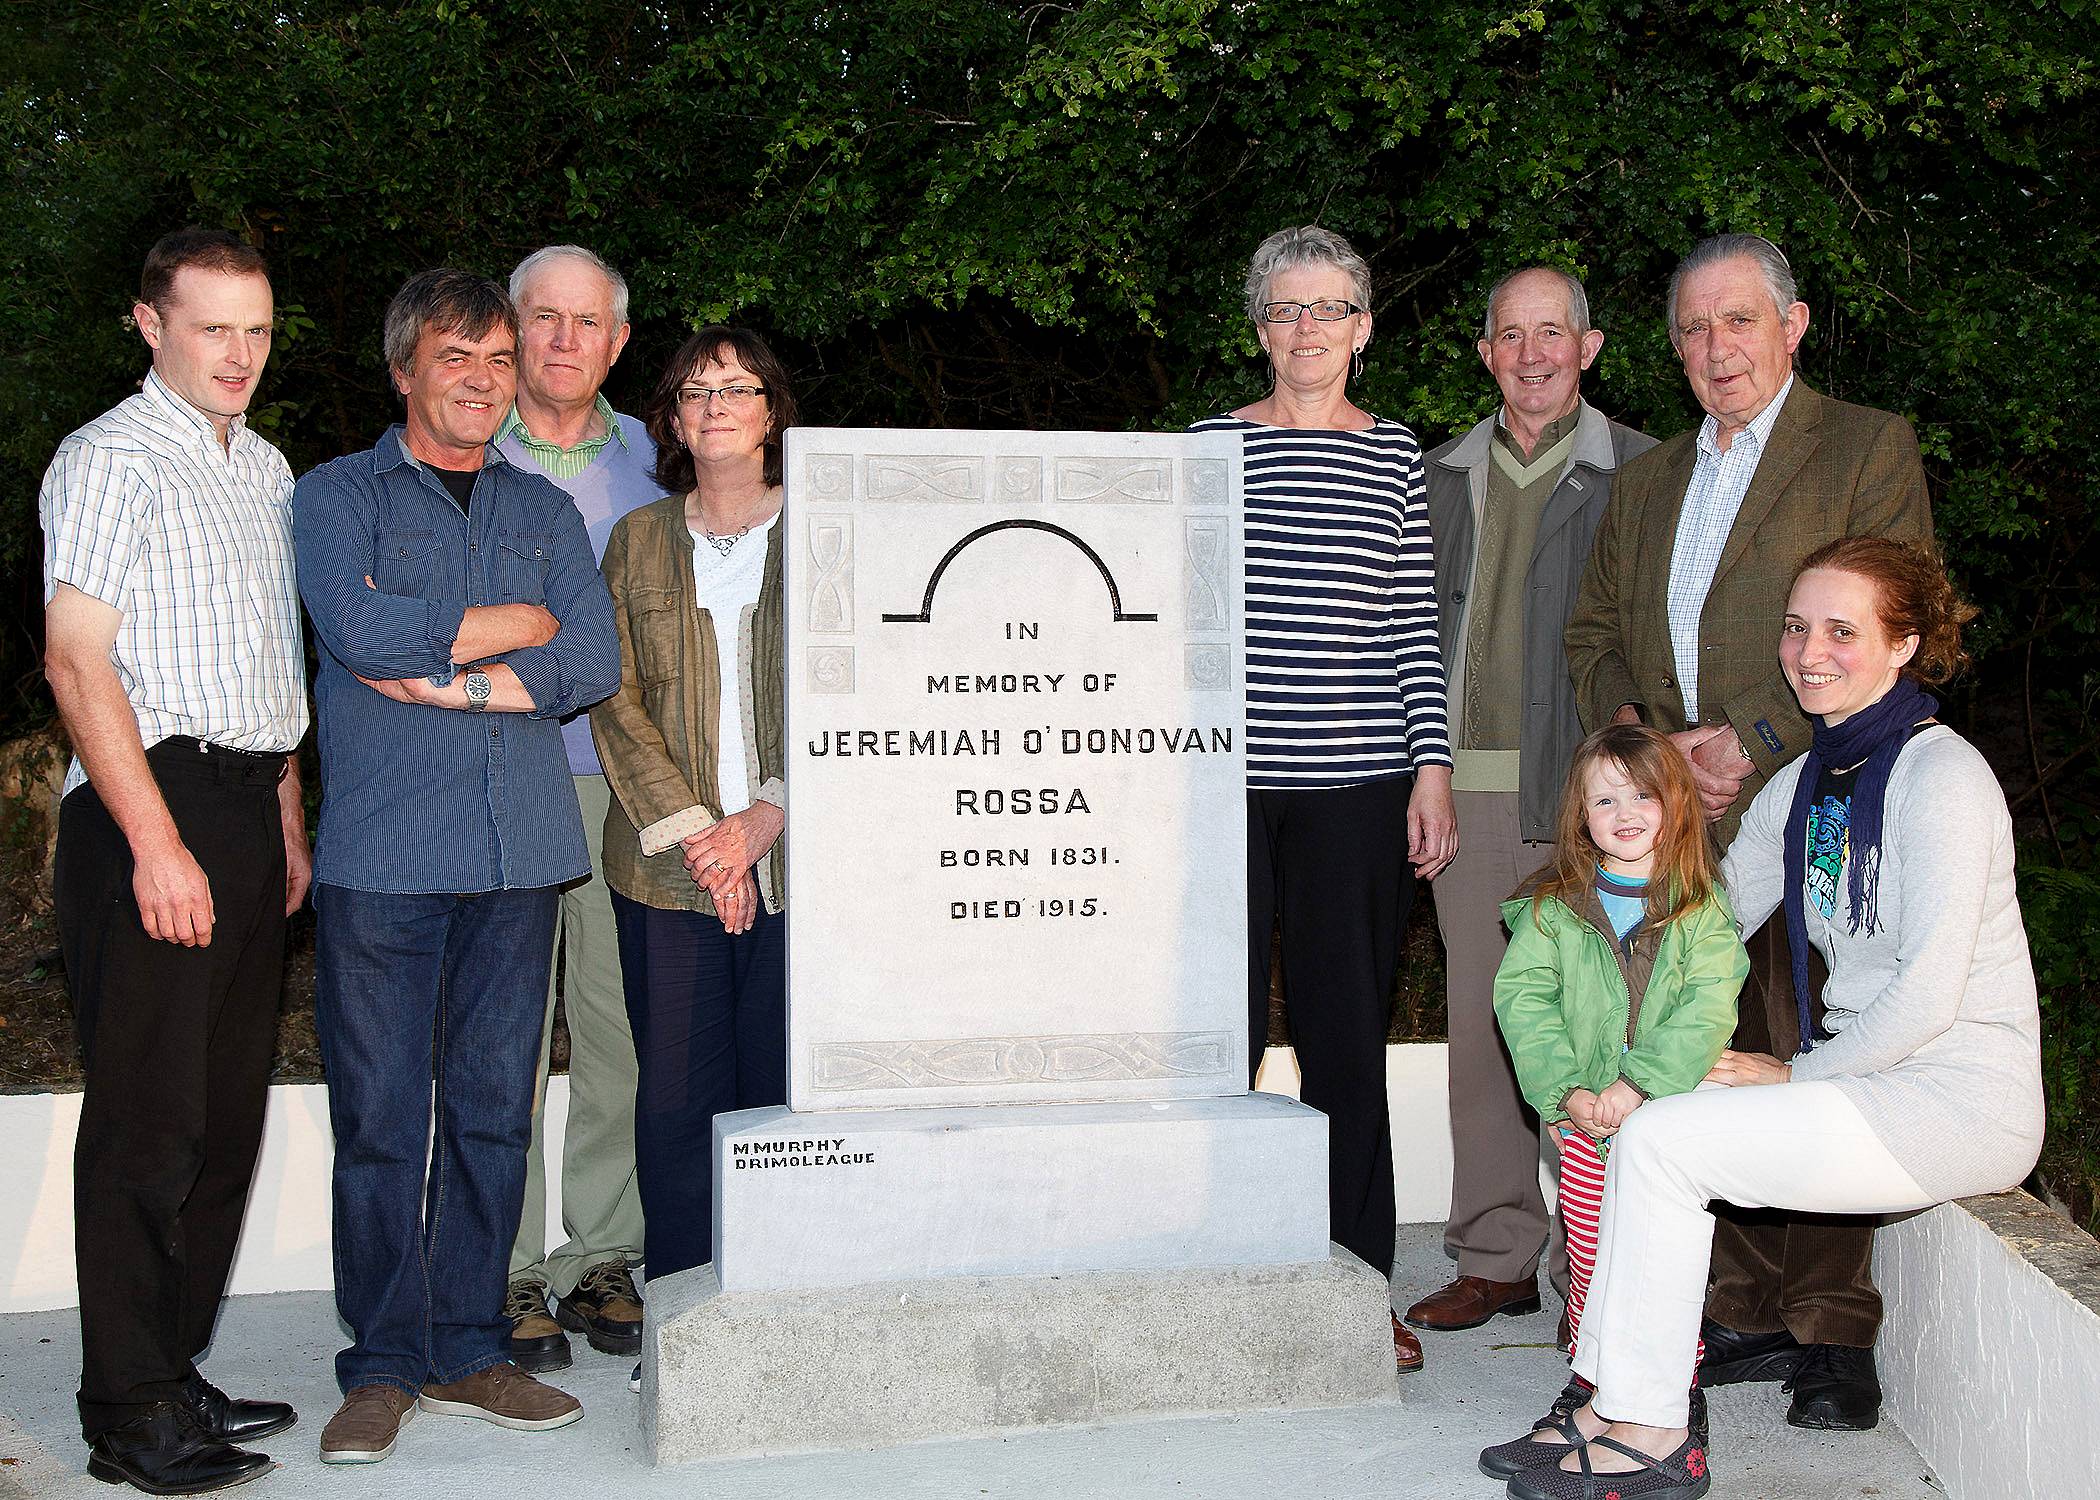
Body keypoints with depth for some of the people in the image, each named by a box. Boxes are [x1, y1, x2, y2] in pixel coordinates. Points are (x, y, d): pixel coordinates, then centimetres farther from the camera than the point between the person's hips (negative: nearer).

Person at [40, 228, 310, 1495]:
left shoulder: (266, 467, 19)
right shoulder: (112, 458, -6)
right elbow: (77, 661, -14)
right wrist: (157, 844, -19)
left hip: (249, 810, 8)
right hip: (153, 810, -8)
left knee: (227, 1111, 10)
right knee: (150, 1115, -6)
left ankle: (176, 1374, 20)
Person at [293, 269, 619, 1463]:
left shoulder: (546, 511, 17)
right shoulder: (339, 497, 8)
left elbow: (596, 661, 2)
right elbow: (360, 629, -12)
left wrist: (449, 681, -9)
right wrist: (517, 624, -2)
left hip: (520, 849, 3)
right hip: (383, 853, -3)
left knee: (494, 1109, 6)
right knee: (380, 1115, -2)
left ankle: (468, 1351, 17)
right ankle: (384, 1366, 10)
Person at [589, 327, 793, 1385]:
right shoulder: (637, 542, 13)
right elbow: (616, 699, 5)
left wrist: (766, 817, -10)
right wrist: (689, 829, -7)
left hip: (797, 862, -1)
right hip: (667, 869, 1)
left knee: (785, 1090, 0)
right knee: (676, 1098, 0)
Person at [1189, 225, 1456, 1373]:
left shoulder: (1396, 455, 10)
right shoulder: (1211, 445, 9)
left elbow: (1416, 626, 8)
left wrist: (1432, 769, 1)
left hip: (1358, 783, 0)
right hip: (1224, 778, 0)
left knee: (1346, 1034, 3)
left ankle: (1357, 1284, 14)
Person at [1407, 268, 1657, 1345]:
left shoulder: (1637, 472, 3)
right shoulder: (1447, 474, 16)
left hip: (1585, 784, -4)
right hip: (1467, 785, 4)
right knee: (1477, 1017, 7)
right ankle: (1497, 1255, 17)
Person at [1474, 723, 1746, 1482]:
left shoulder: (1702, 906, -1)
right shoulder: (1554, 906, 3)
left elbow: (1708, 1008, -10)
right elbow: (1521, 996, -4)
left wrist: (1640, 1084, -21)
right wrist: (1565, 1089, -15)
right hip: (1585, 1126, 2)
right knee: (1592, 1268, 8)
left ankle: (1676, 1399, 16)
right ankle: (1589, 1401, 22)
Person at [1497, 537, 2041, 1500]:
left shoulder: (1940, 774, -14)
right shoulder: (1803, 783, 12)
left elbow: (1929, 993, -20)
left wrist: (1795, 1074, -11)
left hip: (1958, 1100, -8)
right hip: (1863, 1078, 8)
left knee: (1660, 1139, -19)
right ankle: (1607, 1409, -1)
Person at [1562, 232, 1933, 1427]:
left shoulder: (1868, 449, 3)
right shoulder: (1648, 480, 22)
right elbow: (1595, 632, 21)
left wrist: (1754, 742, -13)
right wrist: (1644, 738, 2)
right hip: (1680, 822, 5)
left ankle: (1833, 1333, 4)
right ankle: (1755, 1316, 13)